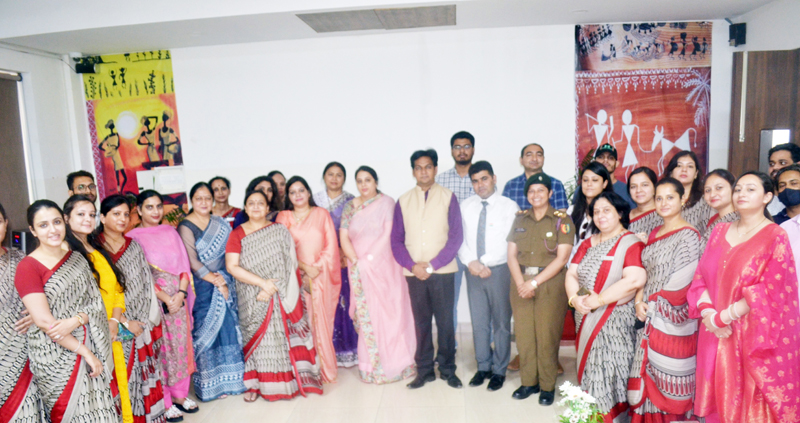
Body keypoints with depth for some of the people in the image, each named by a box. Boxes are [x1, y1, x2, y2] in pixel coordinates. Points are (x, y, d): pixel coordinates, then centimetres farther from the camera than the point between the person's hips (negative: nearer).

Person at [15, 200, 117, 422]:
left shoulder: (77, 257, 7)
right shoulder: (27, 267, -10)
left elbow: (96, 301, 4)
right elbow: (44, 322, -15)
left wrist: (75, 321, -17)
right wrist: (85, 352, -15)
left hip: (90, 348, 5)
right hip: (56, 356, -4)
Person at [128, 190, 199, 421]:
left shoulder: (170, 232, 9)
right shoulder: (133, 237, -4)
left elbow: (184, 264, 5)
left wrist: (181, 293, -9)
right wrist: (165, 298, -15)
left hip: (179, 297, 4)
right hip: (153, 301, -4)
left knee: (181, 346, 11)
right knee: (159, 350, 3)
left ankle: (180, 394, 26)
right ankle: (164, 402, 15)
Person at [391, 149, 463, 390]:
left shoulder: (448, 198, 1)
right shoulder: (403, 201, 7)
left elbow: (456, 237, -3)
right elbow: (396, 240, 6)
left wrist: (432, 265, -10)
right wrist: (412, 266, -8)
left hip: (442, 271, -2)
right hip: (414, 273, 2)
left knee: (446, 322, 3)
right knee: (421, 322, 8)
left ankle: (448, 369, 19)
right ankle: (424, 370, 21)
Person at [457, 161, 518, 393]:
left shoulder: (510, 206, -5)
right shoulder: (466, 206, 7)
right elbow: (460, 238, 6)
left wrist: (485, 264, -14)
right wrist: (471, 262, -9)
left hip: (499, 270, -3)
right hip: (473, 271, 3)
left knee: (501, 322, 5)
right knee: (478, 322, 10)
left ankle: (499, 371, 19)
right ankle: (483, 367, 25)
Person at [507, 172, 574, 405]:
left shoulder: (562, 220, -1)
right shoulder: (520, 220, 12)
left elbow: (561, 258, -8)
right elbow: (511, 255, 6)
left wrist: (535, 282, -12)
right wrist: (521, 283, -9)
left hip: (550, 284, -4)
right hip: (521, 283, 4)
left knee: (547, 336, 0)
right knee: (523, 334, 6)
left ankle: (548, 386, 15)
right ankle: (529, 382, 20)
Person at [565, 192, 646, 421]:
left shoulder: (631, 243, -8)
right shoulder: (588, 244, 14)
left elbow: (634, 280, -22)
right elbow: (572, 274, 9)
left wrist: (598, 300, -18)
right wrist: (574, 298, -10)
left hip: (615, 321, -6)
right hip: (586, 321, 6)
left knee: (610, 373, -2)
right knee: (590, 371, 13)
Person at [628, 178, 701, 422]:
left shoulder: (688, 236, -10)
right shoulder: (654, 234, 13)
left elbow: (680, 280, -15)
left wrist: (654, 305, -10)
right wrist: (639, 301, -3)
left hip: (672, 319, -7)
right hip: (650, 318, 7)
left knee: (668, 376, 0)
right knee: (649, 373, 12)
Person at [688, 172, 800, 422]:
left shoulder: (775, 237, -6)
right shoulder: (719, 232, 10)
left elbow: (770, 291, -14)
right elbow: (701, 277, 6)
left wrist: (722, 317, -15)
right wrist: (708, 312, -11)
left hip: (755, 338, -4)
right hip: (717, 337, 5)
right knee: (721, 403, 13)